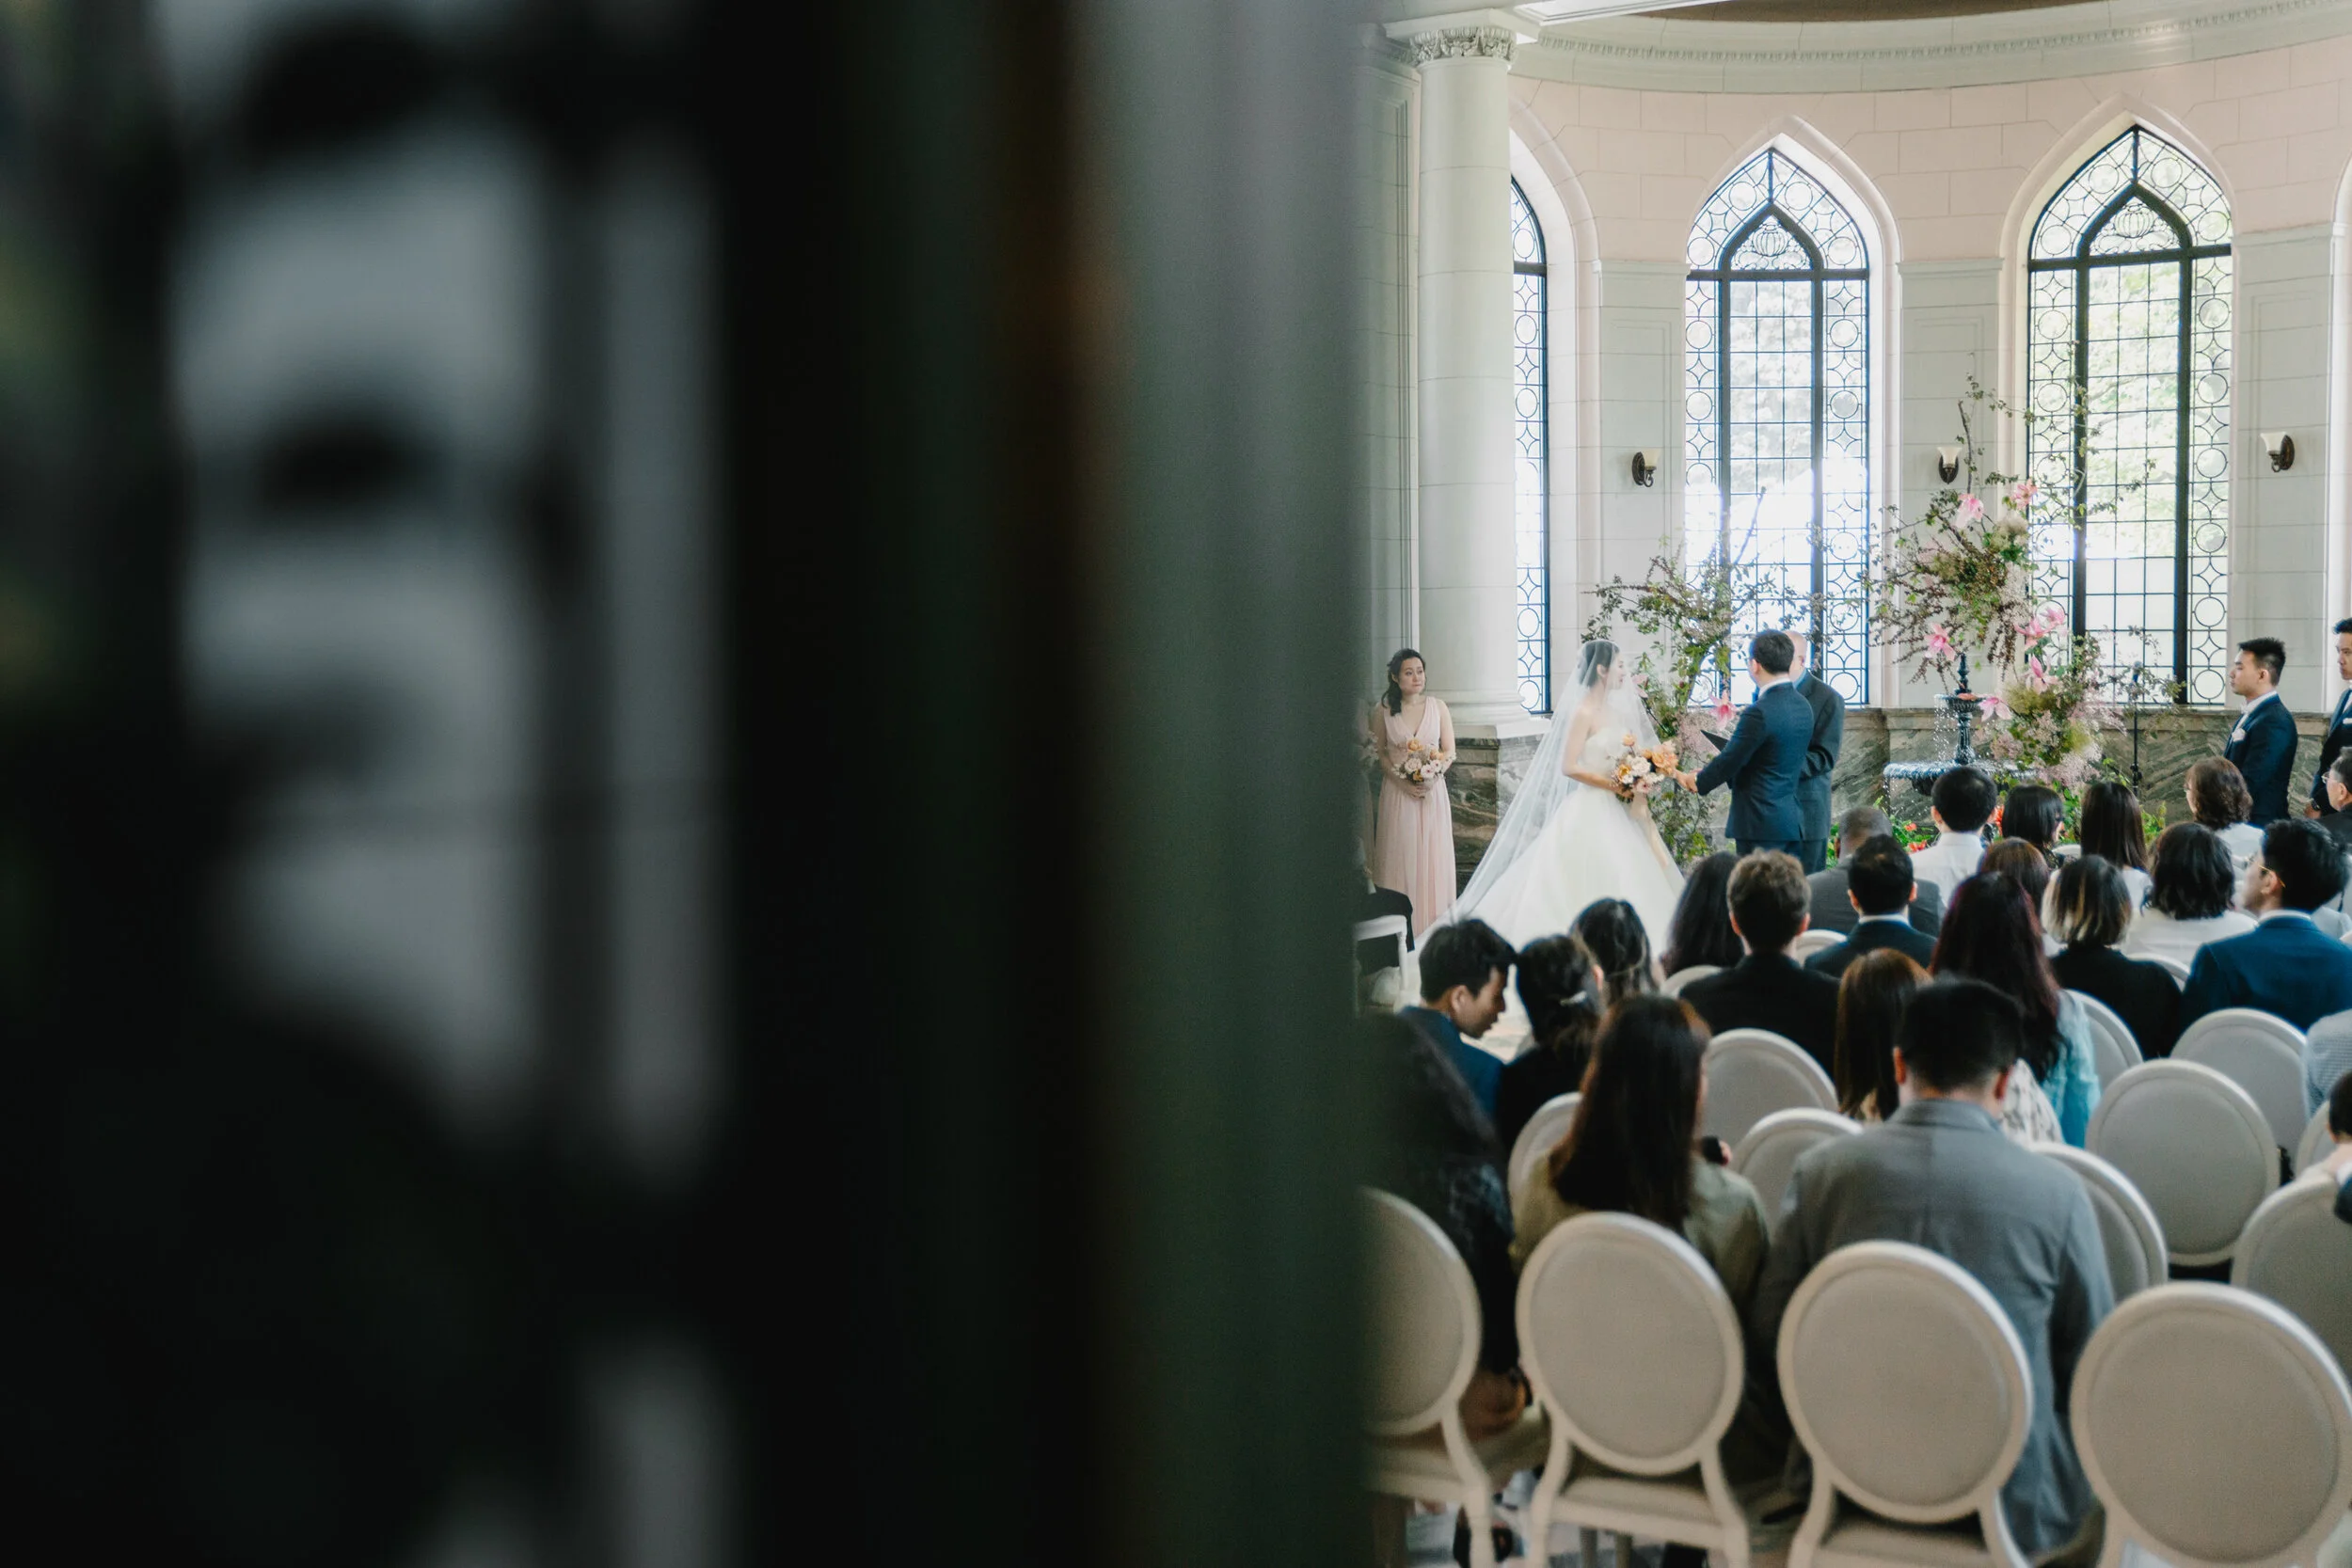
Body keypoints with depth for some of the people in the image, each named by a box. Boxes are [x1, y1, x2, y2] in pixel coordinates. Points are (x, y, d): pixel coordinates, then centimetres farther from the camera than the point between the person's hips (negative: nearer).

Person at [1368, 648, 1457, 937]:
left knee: (1432, 855, 3)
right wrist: (1403, 781, -12)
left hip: (1433, 791, 1)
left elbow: (1449, 752, 4)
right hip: (1397, 792, -1)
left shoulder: (1438, 707, 1)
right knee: (1400, 856, 0)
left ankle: (1433, 923, 11)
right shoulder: (1383, 710, -1)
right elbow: (1379, 753, 2)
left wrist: (1433, 777, -13)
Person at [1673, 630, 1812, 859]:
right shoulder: (1803, 706, 9)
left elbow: (1729, 760, -11)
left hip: (1761, 824, -8)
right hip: (1794, 821, 8)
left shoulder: (1760, 712, -18)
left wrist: (1696, 781, 9)